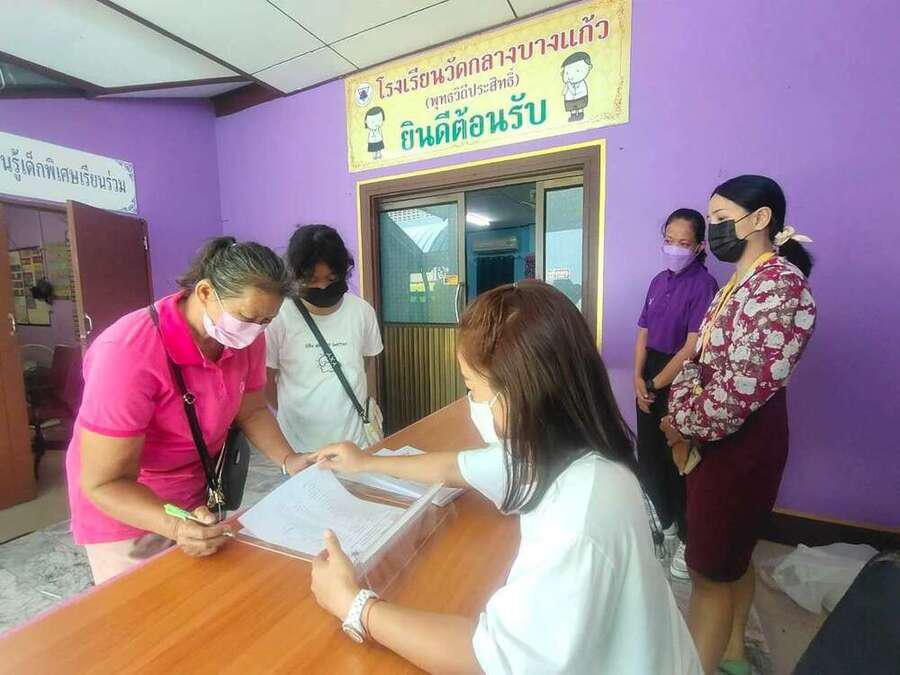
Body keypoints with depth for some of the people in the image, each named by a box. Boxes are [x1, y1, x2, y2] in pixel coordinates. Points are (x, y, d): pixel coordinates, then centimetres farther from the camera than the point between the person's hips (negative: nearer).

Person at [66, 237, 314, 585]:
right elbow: (105, 483, -26)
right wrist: (176, 527, -42)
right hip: (126, 509, -5)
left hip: (200, 496, 5)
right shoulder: (128, 354, -33)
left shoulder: (246, 336, -16)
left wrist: (289, 461, -14)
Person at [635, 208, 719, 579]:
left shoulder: (703, 284, -14)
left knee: (679, 461, 7)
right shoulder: (659, 281, 7)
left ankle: (688, 539, 30)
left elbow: (693, 348, -18)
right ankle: (666, 523, 41)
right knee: (648, 458, 16)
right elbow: (643, 333, 8)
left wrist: (655, 385, -12)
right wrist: (638, 379, -3)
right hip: (651, 378, 7)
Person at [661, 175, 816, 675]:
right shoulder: (738, 283, 11)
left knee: (710, 568, 4)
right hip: (717, 440, 9)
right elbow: (703, 356, 12)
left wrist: (683, 423, -13)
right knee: (732, 555, 24)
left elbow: (744, 386, -25)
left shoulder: (779, 284, -19)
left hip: (740, 444, -9)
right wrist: (680, 406, -2)